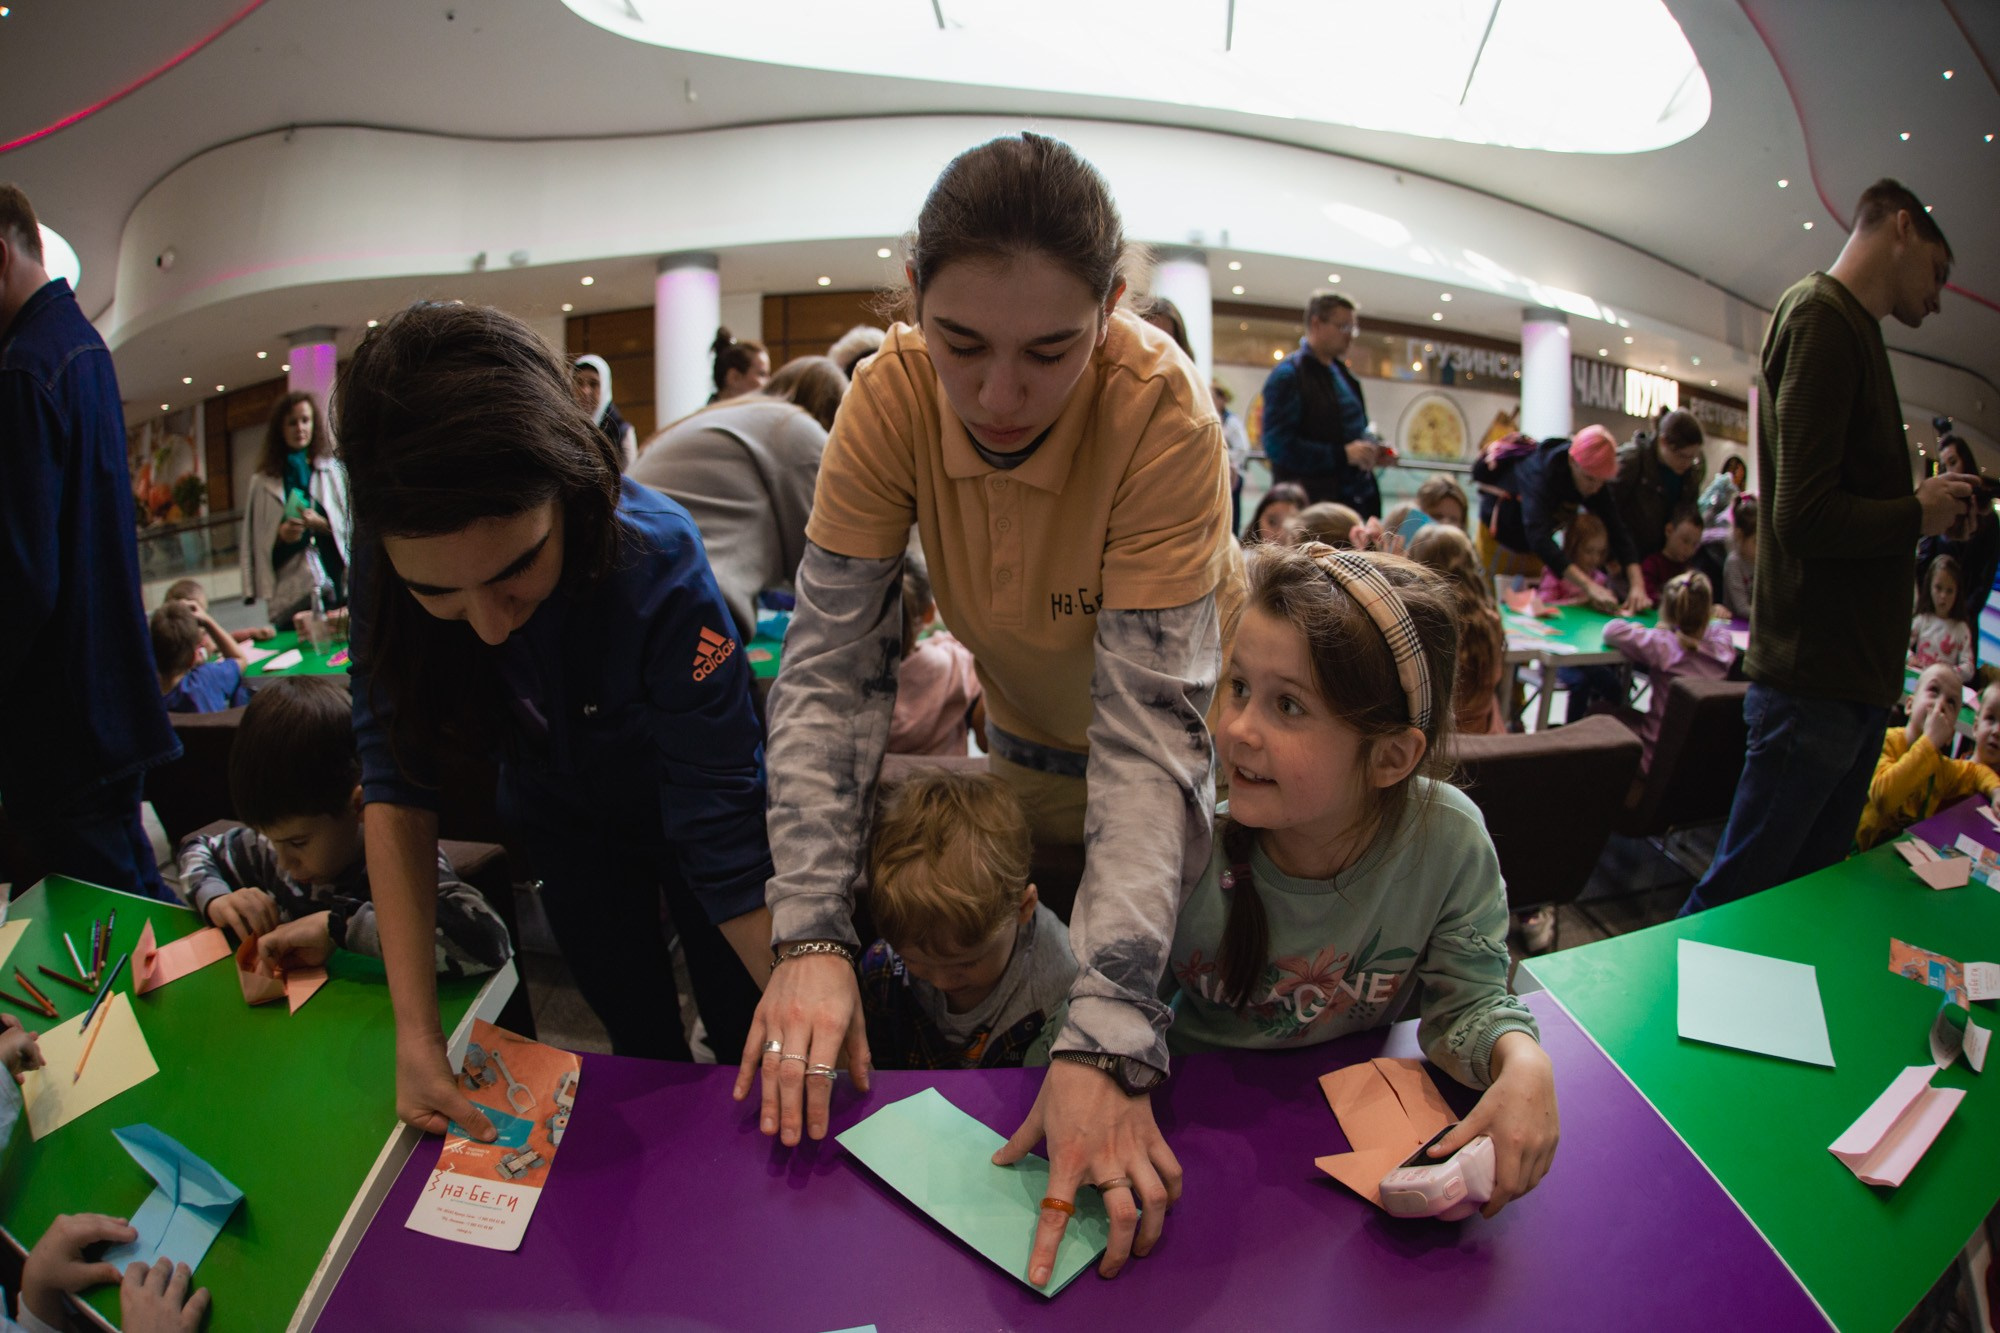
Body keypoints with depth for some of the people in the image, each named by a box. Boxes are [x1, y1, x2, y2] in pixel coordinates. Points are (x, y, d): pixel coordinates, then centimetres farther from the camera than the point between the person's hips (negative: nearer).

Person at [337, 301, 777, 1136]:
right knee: (640, 1040, 11)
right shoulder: (389, 568, -28)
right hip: (561, 812, 3)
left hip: (677, 809, -2)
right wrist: (416, 1034, -27)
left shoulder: (655, 563, -39)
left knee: (748, 1044, 9)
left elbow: (725, 840, -36)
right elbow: (396, 782, -22)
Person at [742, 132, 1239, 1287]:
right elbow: (831, 665, -24)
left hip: (1191, 735, -2)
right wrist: (811, 936, -33)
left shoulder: (1163, 412, -35)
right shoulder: (893, 395, -25)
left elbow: (1149, 725, -38)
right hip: (1028, 736, 3)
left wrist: (1109, 1042, -44)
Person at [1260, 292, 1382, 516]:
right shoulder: (1287, 375, -7)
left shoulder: (1342, 373, 19)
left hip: (1358, 496, 8)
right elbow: (1277, 445, -17)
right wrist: (1343, 454, -20)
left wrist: (1373, 448, 6)